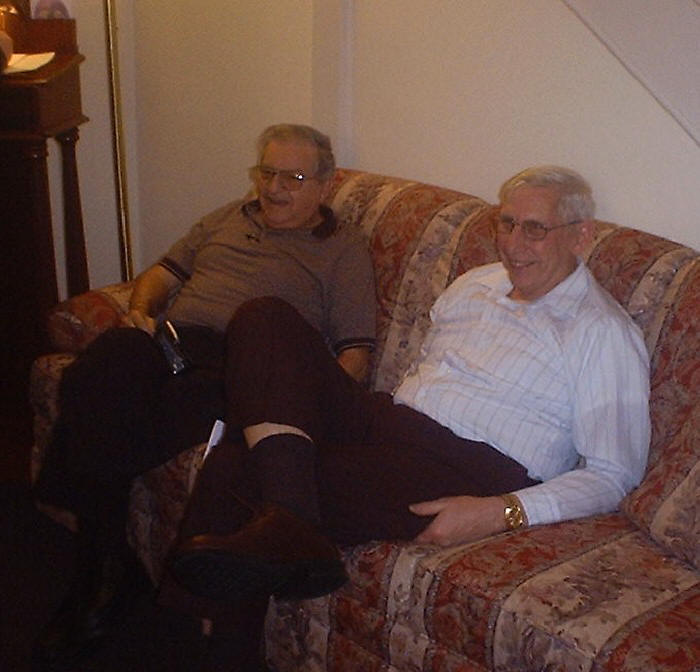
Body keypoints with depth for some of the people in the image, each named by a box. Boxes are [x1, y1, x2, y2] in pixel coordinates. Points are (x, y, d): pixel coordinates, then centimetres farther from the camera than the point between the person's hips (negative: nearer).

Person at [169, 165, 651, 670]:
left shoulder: (604, 333, -2)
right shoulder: (474, 284, 21)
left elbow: (615, 474, -7)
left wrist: (503, 514, -21)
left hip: (469, 472, -8)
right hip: (389, 426, 9)